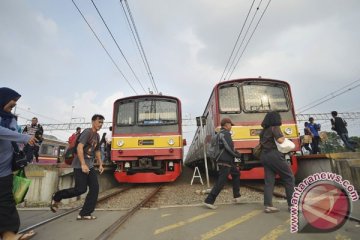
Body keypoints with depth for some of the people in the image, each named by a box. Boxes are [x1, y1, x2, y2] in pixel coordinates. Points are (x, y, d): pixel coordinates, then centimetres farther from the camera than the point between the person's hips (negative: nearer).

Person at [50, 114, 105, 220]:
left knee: (95, 188, -2)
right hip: (80, 166, -8)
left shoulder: (97, 136, 14)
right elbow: (79, 148, -21)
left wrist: (100, 164, 19)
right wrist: (83, 164, -26)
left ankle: (84, 214, 5)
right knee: (80, 189, -6)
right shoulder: (87, 132, -12)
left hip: (90, 166, 8)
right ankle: (56, 197, 20)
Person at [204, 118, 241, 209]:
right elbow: (229, 147, -21)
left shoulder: (220, 133, 16)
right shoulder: (225, 133, -13)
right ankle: (209, 201, -5)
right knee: (221, 182, -8)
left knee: (236, 174, 25)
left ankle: (236, 196, 31)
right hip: (225, 162, -11)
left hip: (227, 161, 11)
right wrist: (237, 154, -5)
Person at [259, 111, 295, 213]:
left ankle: (268, 205, 0)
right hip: (274, 155, -7)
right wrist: (283, 136, 4)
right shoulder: (275, 128, -4)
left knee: (269, 181, 4)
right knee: (289, 178, 5)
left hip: (264, 156, 7)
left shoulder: (264, 130, 18)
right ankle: (292, 204, 7)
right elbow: (280, 140, -16)